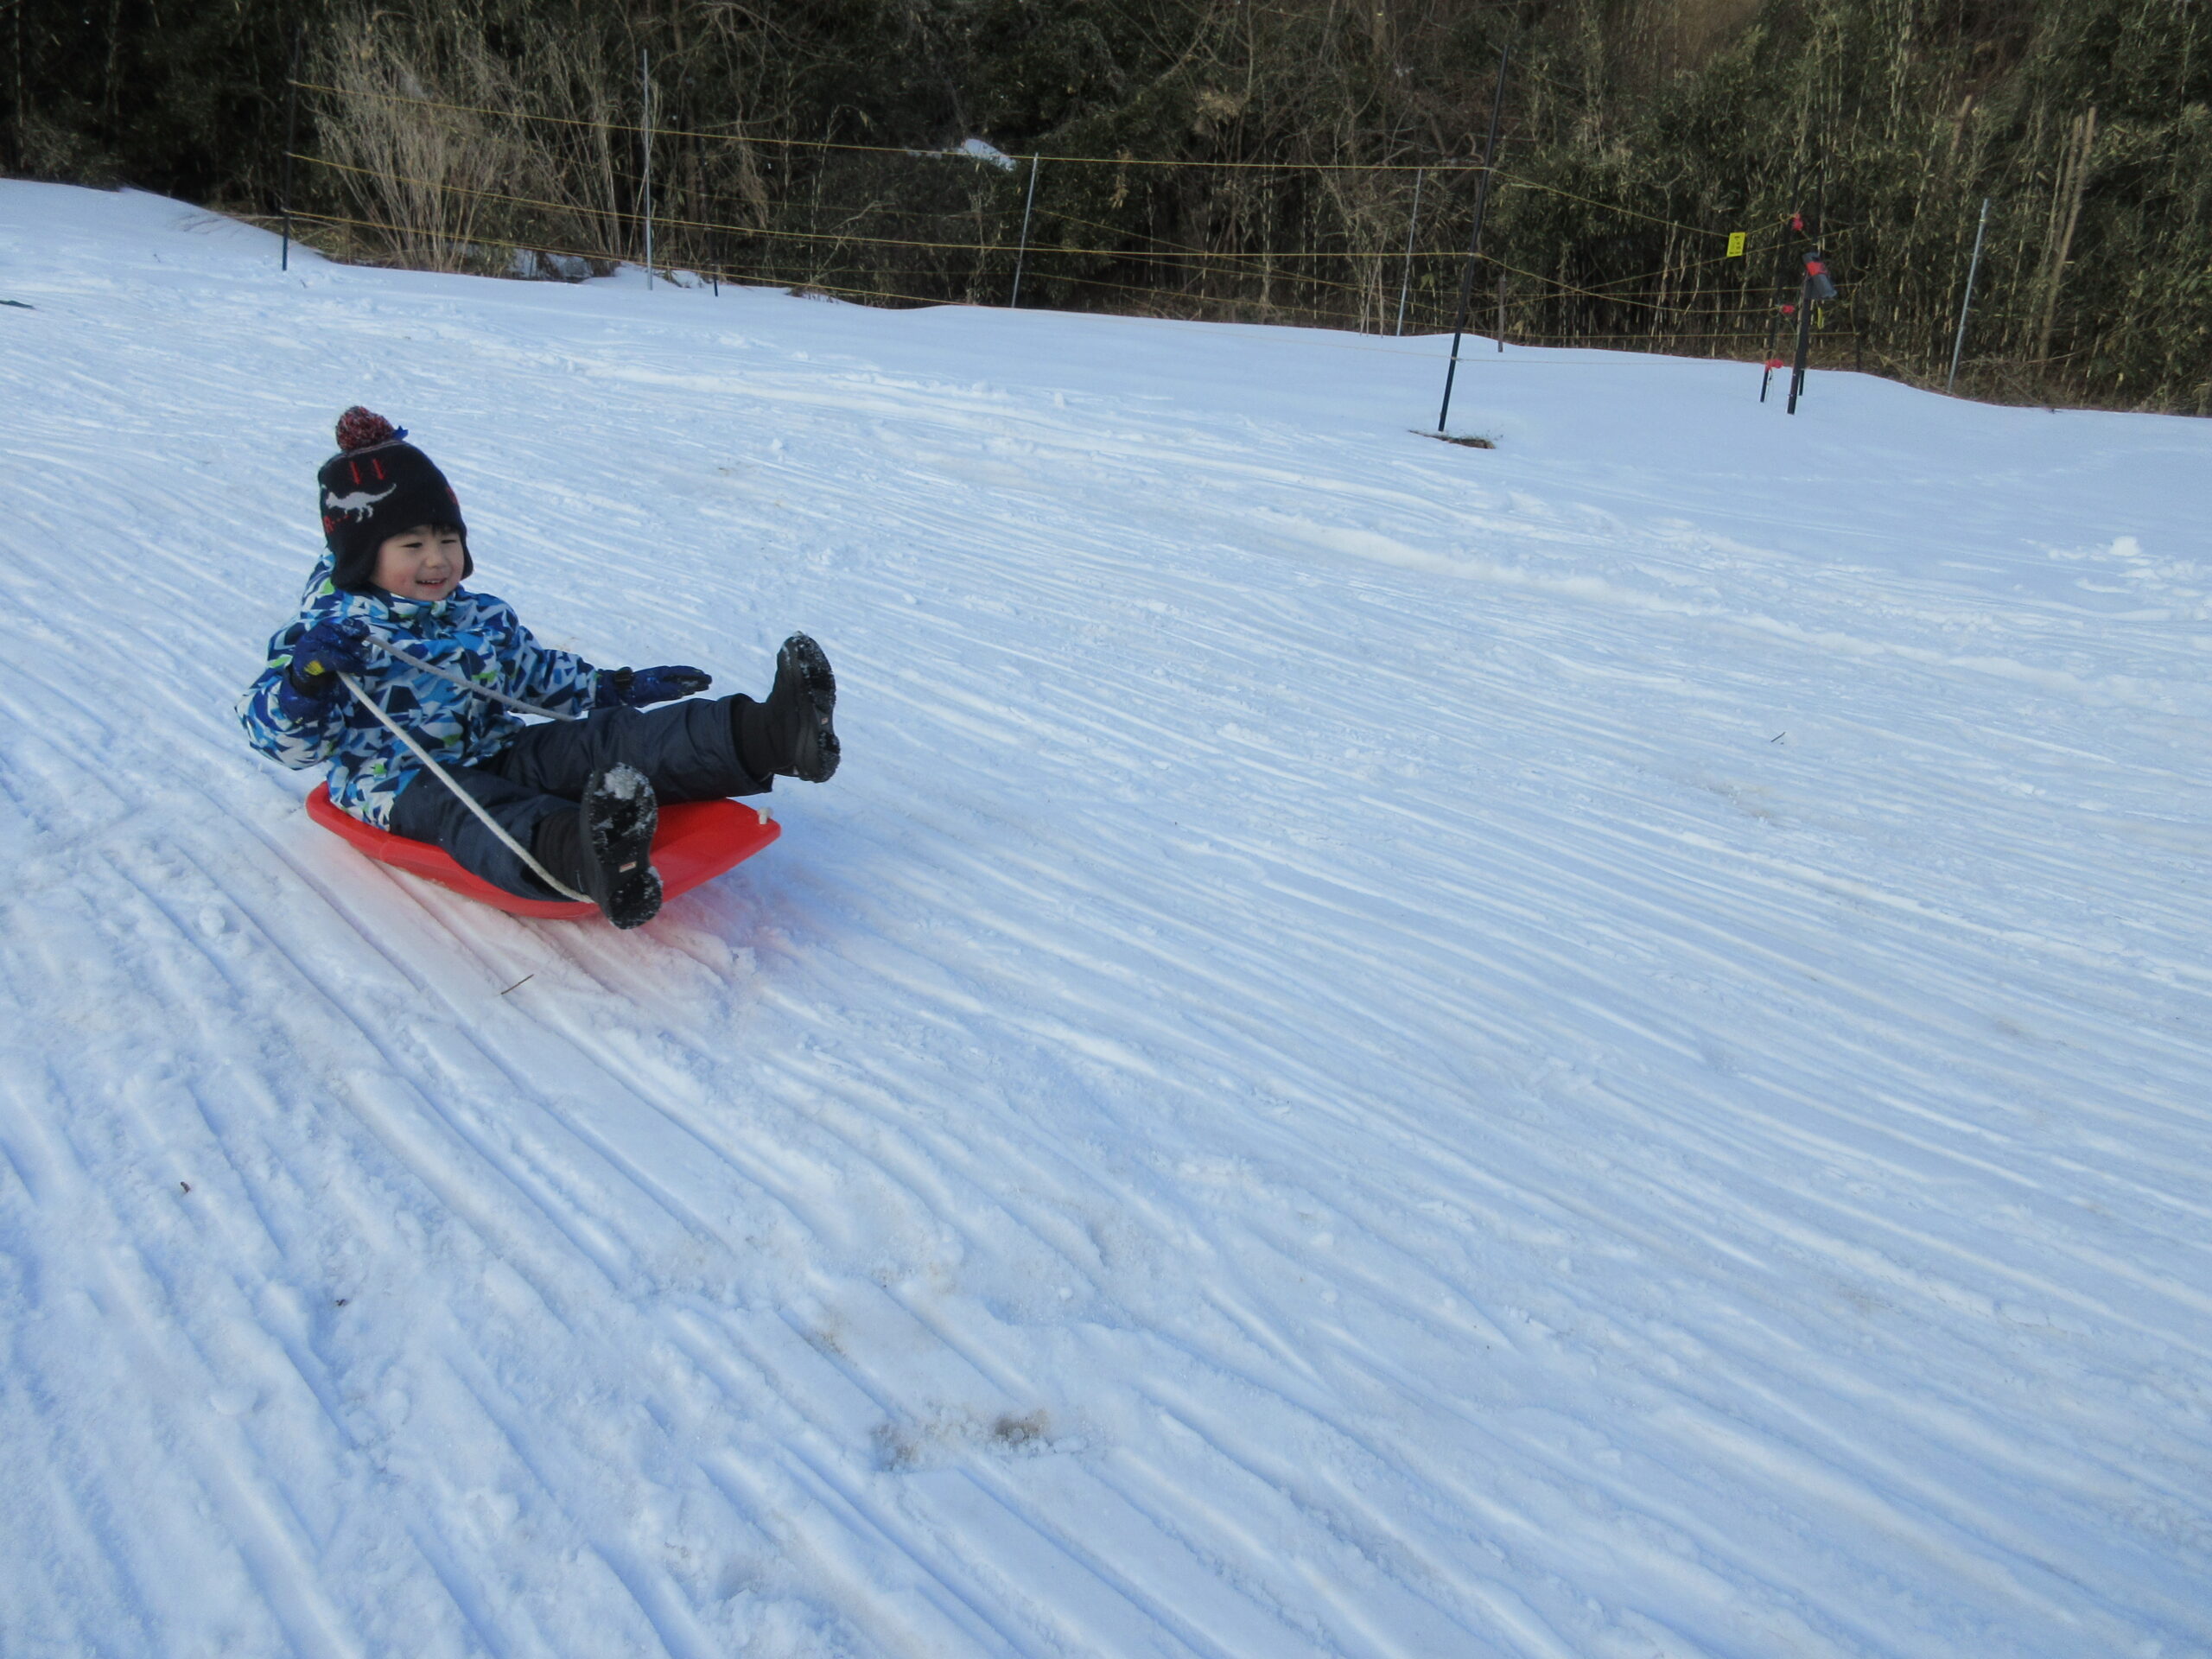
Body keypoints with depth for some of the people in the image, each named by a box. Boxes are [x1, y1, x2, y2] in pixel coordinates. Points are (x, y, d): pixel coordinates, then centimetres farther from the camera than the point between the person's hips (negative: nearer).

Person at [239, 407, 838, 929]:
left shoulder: (484, 618, 14)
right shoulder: (328, 632, -3)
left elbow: (540, 673, 30)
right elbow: (276, 734, -10)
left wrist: (620, 688, 25)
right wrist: (304, 678, -31)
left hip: (498, 756, 6)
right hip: (403, 783, -6)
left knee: (605, 739, -18)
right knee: (470, 808, -40)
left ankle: (770, 735, -41)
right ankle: (578, 854, -78)